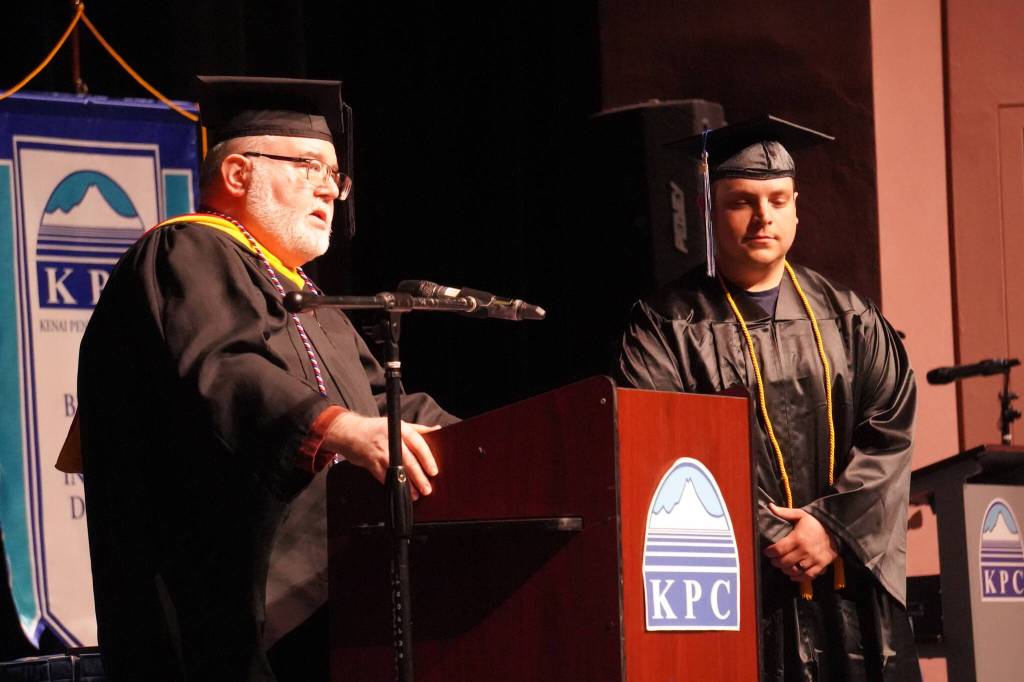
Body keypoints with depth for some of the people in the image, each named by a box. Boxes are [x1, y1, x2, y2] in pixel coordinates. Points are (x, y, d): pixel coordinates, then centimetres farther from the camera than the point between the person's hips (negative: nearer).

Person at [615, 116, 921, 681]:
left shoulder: (846, 318, 13)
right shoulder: (666, 327, 2)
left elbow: (890, 428, 4)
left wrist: (834, 526, -11)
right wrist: (769, 537, -14)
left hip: (853, 593, 3)